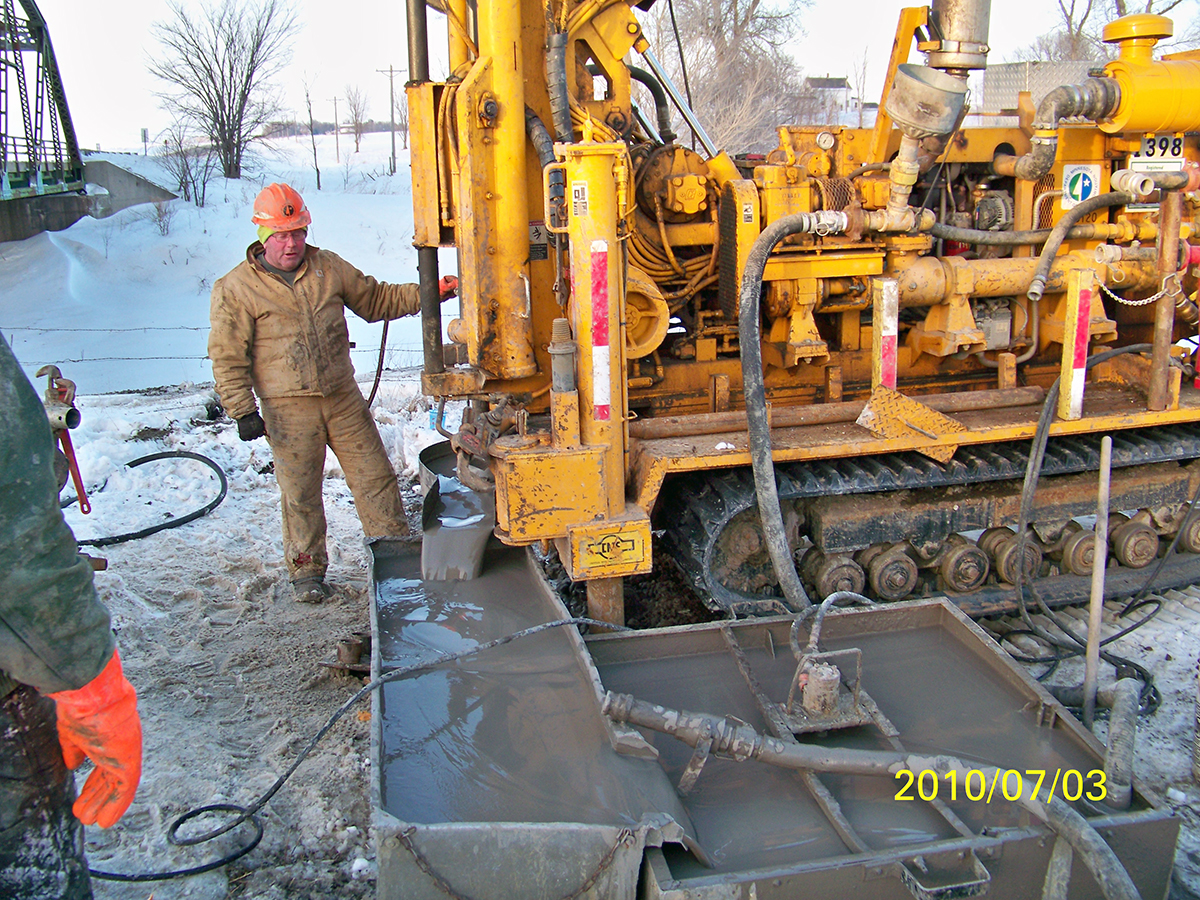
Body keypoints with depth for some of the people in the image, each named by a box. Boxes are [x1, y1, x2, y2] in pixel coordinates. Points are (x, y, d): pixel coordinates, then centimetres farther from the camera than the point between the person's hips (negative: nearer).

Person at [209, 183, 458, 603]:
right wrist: (243, 411, -11)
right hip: (288, 408, -3)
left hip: (344, 396, 3)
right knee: (300, 492, 7)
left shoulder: (328, 267, 7)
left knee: (374, 476, 6)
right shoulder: (236, 289, -4)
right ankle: (306, 569, 25)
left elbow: (375, 299, 16)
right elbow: (228, 359, -3)